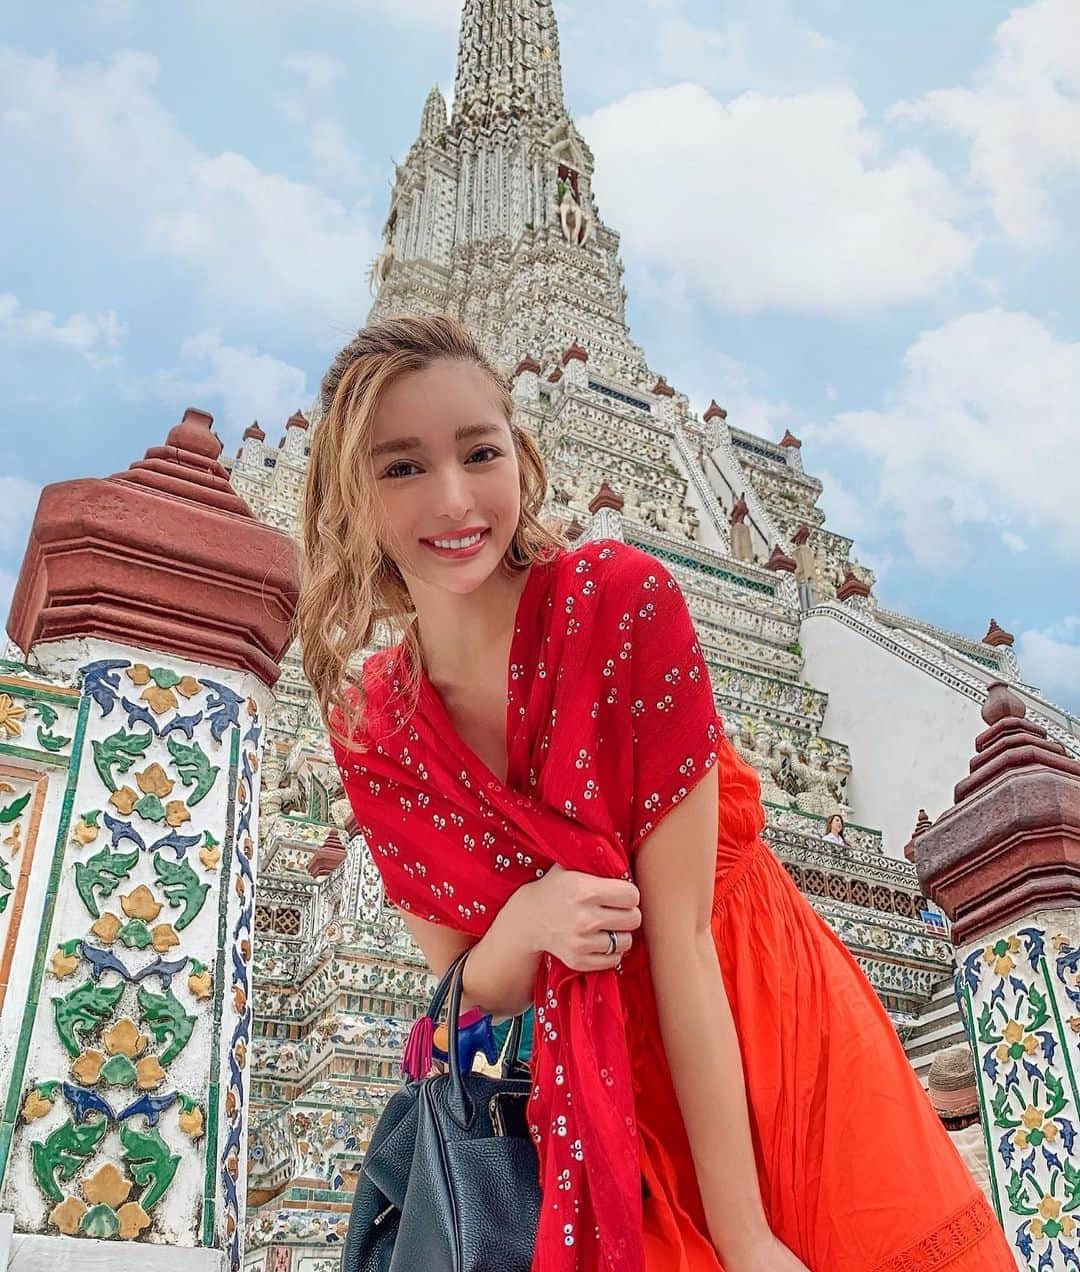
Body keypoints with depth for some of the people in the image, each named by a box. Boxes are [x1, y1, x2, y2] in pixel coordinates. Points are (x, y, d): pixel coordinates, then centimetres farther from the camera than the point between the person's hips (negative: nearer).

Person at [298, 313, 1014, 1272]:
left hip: (771, 1026, -2)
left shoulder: (622, 598, -17)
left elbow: (680, 927, -19)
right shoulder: (370, 729, -7)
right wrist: (521, 929, -25)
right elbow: (467, 993, -1)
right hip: (592, 1092, 2)